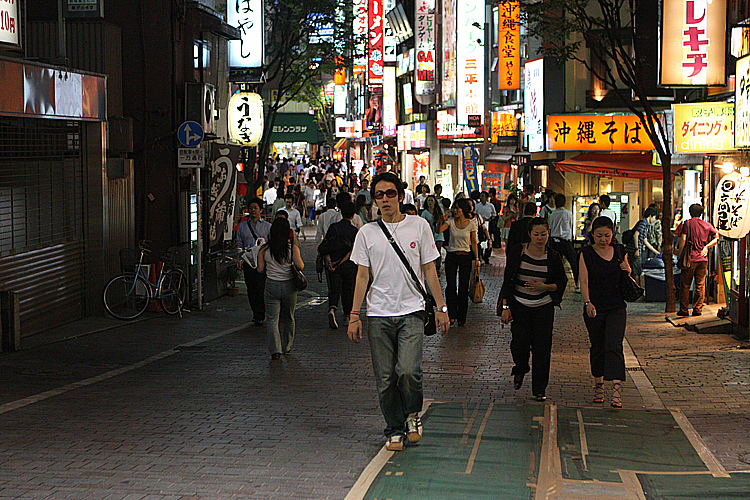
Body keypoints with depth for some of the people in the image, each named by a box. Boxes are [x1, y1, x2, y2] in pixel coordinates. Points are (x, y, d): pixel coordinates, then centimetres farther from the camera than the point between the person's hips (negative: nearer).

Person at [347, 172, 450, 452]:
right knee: (385, 378, 1)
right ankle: (395, 430, 16)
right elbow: (362, 276, 8)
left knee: (408, 371, -17)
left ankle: (413, 414, 10)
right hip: (379, 314, 2)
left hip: (411, 312, -2)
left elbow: (429, 270, 7)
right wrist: (354, 315, 2)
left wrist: (441, 308, 3)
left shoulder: (419, 226, 4)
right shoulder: (367, 233, 6)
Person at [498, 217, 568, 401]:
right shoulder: (518, 252, -4)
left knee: (542, 348, -3)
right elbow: (508, 280, -1)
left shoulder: (553, 257, -3)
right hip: (519, 305, 0)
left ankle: (539, 389, 8)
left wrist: (544, 286, -13)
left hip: (544, 307, 0)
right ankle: (520, 369, 28)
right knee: (520, 344, -7)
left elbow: (562, 282, 7)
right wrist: (505, 306, -5)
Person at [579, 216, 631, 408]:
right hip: (594, 308, -1)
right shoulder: (586, 253, -4)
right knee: (597, 347, 10)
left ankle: (616, 391, -20)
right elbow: (584, 281, -14)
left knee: (614, 346, -13)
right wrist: (587, 302, -30)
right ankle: (598, 385, 31)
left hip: (617, 307, 1)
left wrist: (627, 270, -5)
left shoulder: (620, 251, 5)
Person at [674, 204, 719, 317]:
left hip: (690, 259, -3)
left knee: (685, 285, 3)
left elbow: (683, 240, -12)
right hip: (703, 259, 3)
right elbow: (717, 238, 12)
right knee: (700, 285, 7)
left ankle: (683, 310, 3)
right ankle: (698, 309, 6)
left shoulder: (687, 224, -4)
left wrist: (679, 252, -4)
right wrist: (706, 247, 13)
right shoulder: (707, 225, 8)